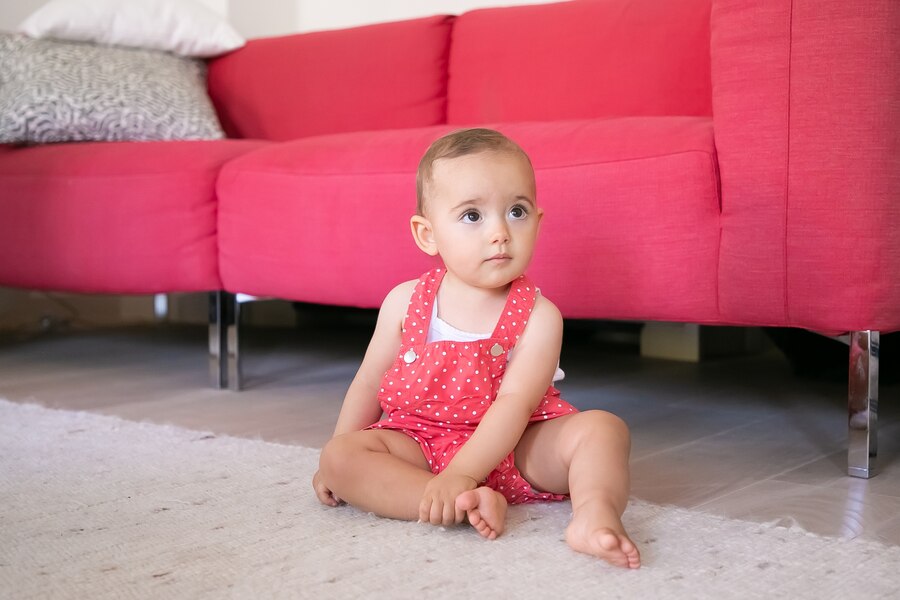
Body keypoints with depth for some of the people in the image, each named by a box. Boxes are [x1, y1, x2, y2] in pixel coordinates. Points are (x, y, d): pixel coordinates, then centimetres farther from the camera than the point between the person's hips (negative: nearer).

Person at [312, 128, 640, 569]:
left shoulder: (538, 315, -11)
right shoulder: (404, 302, -3)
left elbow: (515, 402, -21)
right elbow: (369, 383, 7)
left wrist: (461, 473, -32)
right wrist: (337, 465, 9)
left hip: (515, 448, -1)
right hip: (420, 444, 2)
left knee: (602, 427, -21)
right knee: (341, 454, -23)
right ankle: (468, 505, -36)